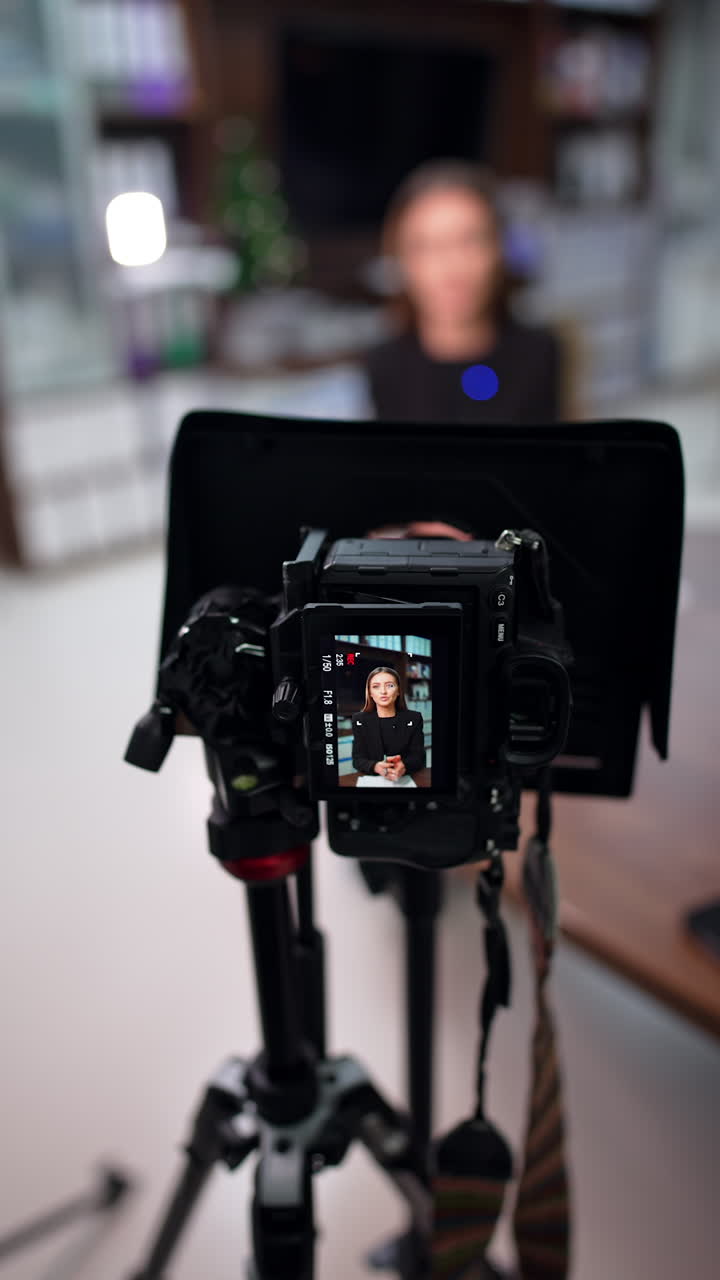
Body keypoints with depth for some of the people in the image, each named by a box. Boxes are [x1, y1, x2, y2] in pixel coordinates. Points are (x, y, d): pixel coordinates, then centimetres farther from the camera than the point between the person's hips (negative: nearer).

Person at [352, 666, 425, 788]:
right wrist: (376, 767, -25)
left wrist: (403, 766, -24)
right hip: (371, 780, -1)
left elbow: (419, 757, -1)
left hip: (406, 779, 1)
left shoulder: (414, 718, 5)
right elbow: (358, 759, -2)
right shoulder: (360, 720, 4)